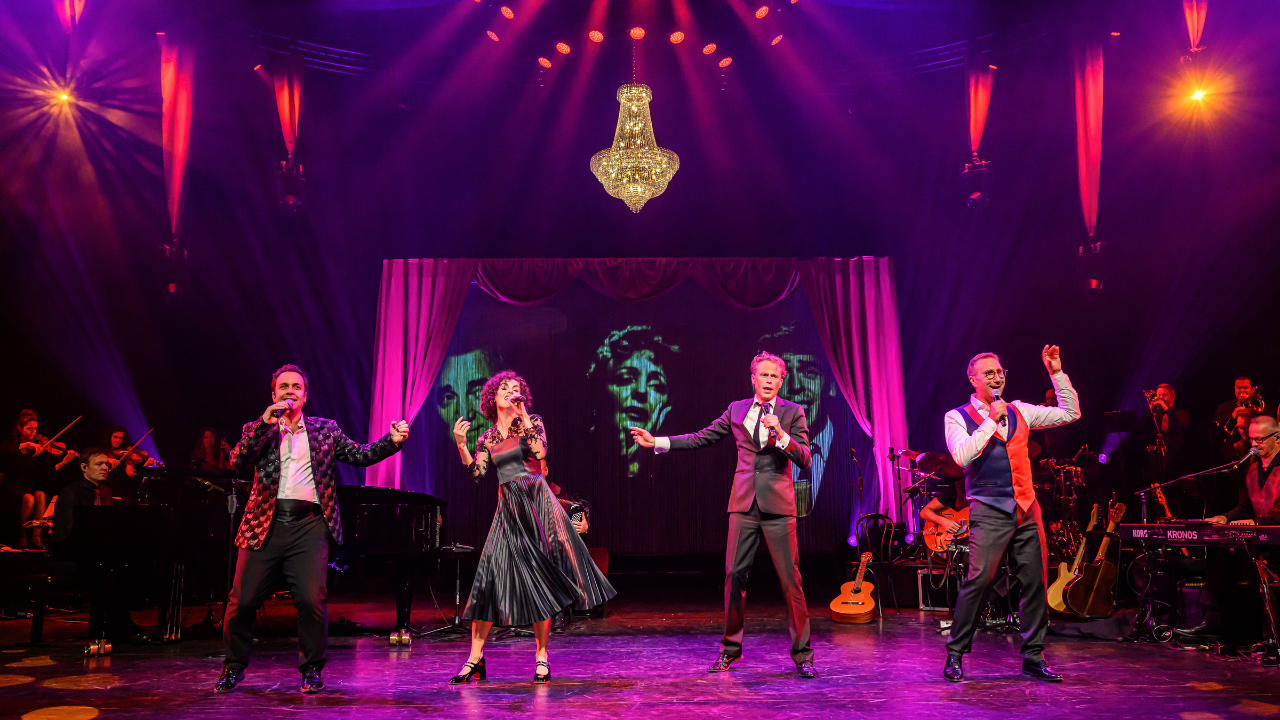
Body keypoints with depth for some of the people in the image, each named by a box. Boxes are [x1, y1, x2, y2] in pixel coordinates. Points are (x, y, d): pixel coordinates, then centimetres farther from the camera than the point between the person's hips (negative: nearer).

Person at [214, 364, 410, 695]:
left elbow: (360, 455, 8)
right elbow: (238, 462, -4)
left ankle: (312, 669, 10)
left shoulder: (325, 430, 14)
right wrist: (265, 423, -13)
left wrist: (392, 440, -8)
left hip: (309, 525, -1)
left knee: (312, 600, -9)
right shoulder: (258, 429, 12)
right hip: (265, 525, 1)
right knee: (242, 601, 4)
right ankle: (234, 667, 27)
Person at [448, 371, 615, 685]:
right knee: (489, 577, -5)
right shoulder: (487, 438, 12)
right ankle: (476, 659, 3)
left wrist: (523, 416, -15)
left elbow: (540, 452, -16)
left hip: (537, 505, -3)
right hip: (508, 510, 3)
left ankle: (541, 657, 8)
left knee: (540, 580, -1)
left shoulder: (531, 423, 4)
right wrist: (460, 443, -10)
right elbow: (475, 474, 1)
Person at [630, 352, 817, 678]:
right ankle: (731, 648, 19)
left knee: (790, 580, -1)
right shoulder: (736, 409, 11)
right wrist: (657, 441, 11)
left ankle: (802, 653, 10)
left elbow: (804, 459, -4)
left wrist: (781, 435, -21)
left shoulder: (792, 412, 2)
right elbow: (701, 438, 15)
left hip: (777, 506, -2)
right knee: (734, 575, 5)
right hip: (744, 504, 3)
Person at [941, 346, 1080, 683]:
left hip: (1027, 509, 5)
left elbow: (1070, 413, 16)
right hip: (989, 511, -5)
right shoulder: (957, 417, 2)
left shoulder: (1019, 412, 15)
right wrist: (991, 420, -11)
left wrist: (1056, 372, 10)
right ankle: (955, 654, 1)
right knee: (978, 580, -12)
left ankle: (1033, 657, 17)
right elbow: (962, 456, -15)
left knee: (1035, 582, 5)